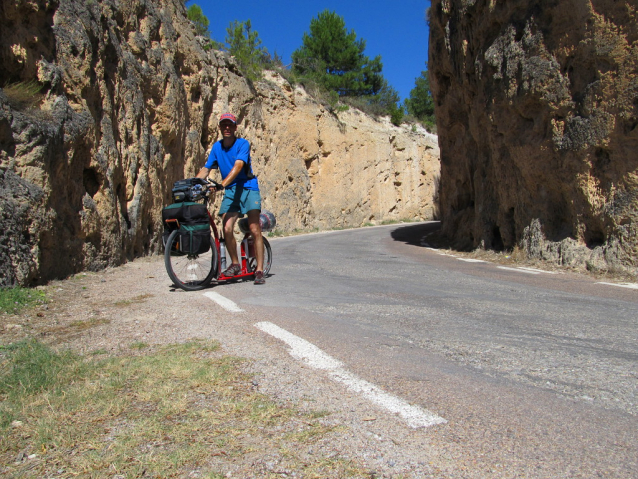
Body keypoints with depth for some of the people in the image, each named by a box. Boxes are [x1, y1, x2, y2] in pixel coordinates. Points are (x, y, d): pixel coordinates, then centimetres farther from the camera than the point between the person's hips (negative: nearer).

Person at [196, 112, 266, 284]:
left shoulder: (242, 144, -6)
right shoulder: (217, 147, 10)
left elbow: (238, 166, -21)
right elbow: (206, 169, 11)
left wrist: (222, 184, -34)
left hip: (248, 188, -4)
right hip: (230, 191, 4)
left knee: (254, 229, -11)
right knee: (227, 228, -10)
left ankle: (259, 270, -7)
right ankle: (235, 264, 11)